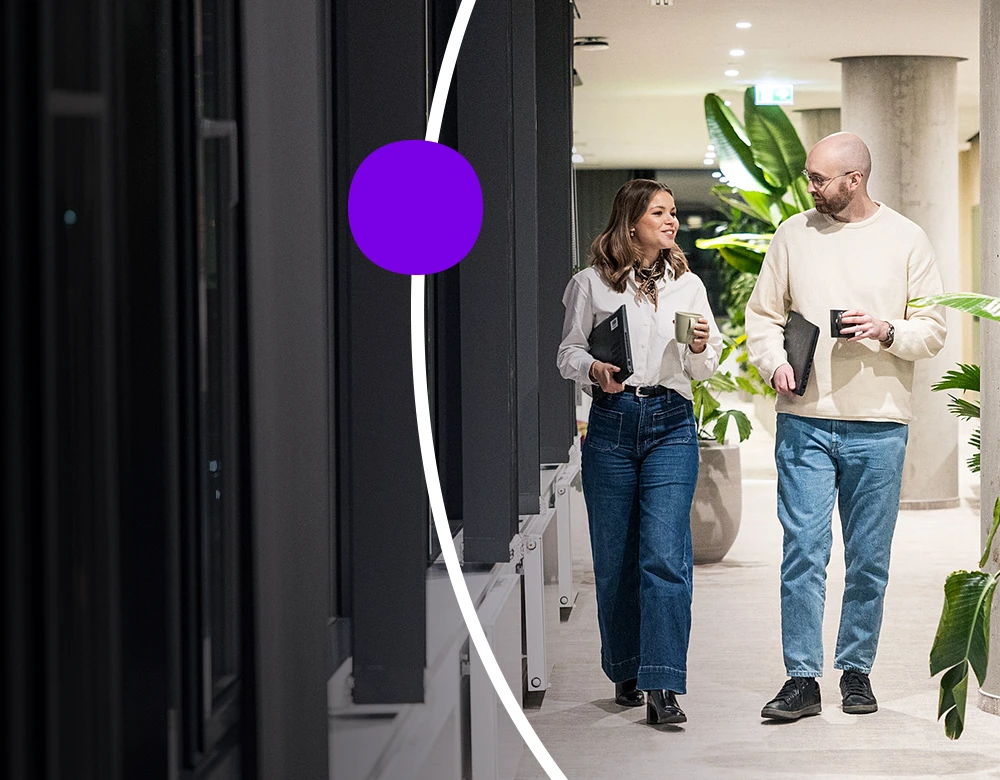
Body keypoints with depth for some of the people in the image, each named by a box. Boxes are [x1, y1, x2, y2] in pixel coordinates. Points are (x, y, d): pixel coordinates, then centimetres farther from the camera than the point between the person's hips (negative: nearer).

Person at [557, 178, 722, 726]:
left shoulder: (687, 285, 13)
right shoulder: (591, 284, 7)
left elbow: (704, 370, 14)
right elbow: (568, 353, 9)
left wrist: (701, 349, -8)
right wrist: (594, 370, -12)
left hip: (671, 423, 0)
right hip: (611, 421, 0)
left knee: (664, 553, -12)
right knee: (614, 556, 5)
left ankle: (662, 687, -15)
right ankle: (625, 671, 23)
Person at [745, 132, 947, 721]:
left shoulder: (906, 239, 3)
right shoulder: (794, 234, 7)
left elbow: (934, 329, 5)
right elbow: (763, 314, 12)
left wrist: (887, 332, -14)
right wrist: (776, 363, -6)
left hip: (878, 426, 0)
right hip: (805, 420, 1)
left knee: (869, 558, 6)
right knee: (803, 550, -6)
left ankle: (856, 672, 18)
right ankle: (803, 679, -2)